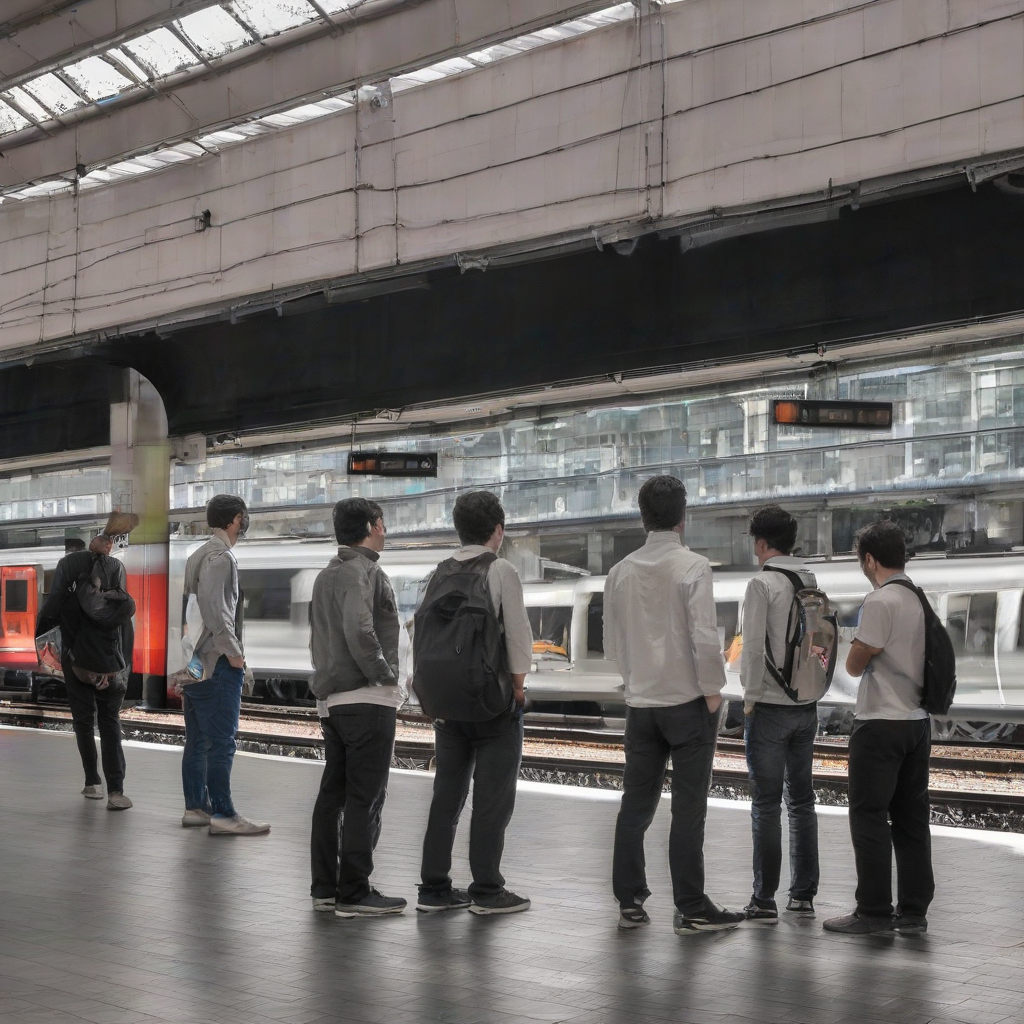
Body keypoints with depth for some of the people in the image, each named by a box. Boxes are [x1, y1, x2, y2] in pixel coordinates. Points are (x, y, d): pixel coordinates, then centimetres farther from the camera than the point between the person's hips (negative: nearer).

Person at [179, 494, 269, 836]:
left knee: (197, 741, 13)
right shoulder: (220, 557, -12)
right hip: (216, 664, -10)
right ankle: (223, 814, -6)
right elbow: (213, 606, -22)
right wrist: (233, 652, -17)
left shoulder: (197, 556, 18)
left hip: (195, 662, 10)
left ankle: (196, 807, 18)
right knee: (221, 743, -7)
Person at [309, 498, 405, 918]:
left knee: (332, 794, 12)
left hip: (331, 700, 10)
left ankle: (324, 886, 17)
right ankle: (354, 893, -4)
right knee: (365, 798, -6)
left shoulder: (326, 576, 18)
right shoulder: (363, 572, -12)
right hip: (367, 700, -10)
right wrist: (383, 674, -15)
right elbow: (360, 631, -26)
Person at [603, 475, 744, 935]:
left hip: (641, 702, 5)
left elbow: (612, 644, 10)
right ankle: (691, 909, 4)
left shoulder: (621, 572, 4)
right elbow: (704, 636, -17)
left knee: (636, 803, 11)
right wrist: (712, 689, -6)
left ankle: (629, 902, 16)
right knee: (688, 807, 0)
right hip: (688, 700, -5)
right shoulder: (693, 567, -12)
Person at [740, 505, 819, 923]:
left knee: (766, 805, -2)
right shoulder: (812, 582, 8)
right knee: (801, 801, 13)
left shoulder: (762, 583, -11)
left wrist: (750, 698, -7)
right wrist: (811, 688, 14)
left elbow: (753, 648, -16)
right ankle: (803, 895, 17)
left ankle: (764, 900, 1)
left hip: (769, 708, -6)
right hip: (807, 706, 6)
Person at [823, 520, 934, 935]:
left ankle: (873, 912, 2)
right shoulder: (922, 601, 10)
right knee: (911, 818, 10)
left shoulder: (880, 602, -15)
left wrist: (858, 649, 8)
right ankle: (914, 911, 13)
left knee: (869, 817, -1)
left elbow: (855, 665, -11)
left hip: (881, 725, -8)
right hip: (919, 721, 8)